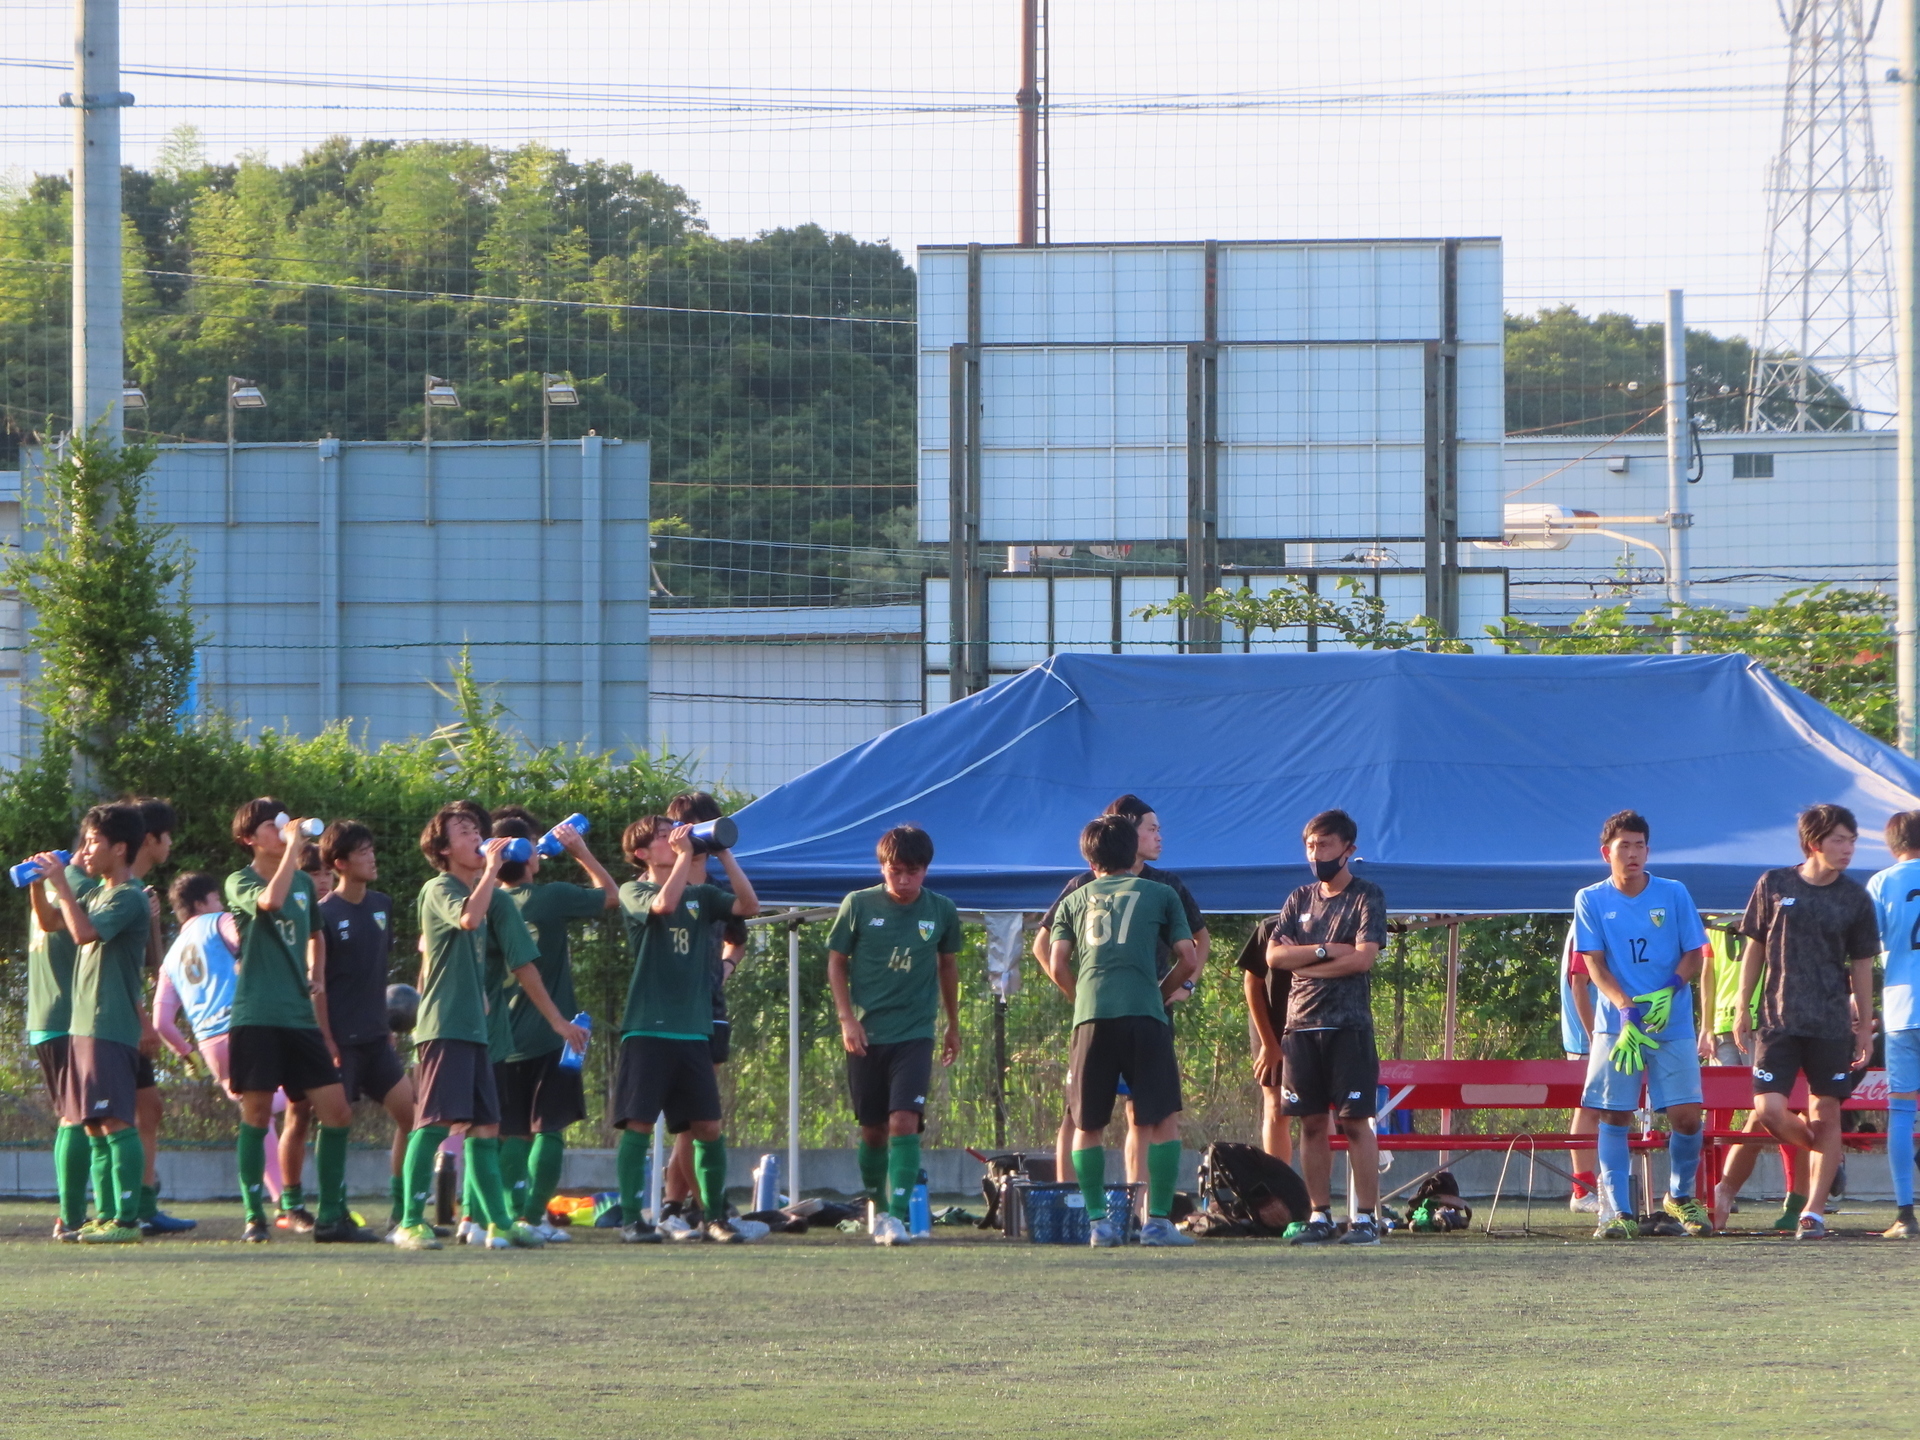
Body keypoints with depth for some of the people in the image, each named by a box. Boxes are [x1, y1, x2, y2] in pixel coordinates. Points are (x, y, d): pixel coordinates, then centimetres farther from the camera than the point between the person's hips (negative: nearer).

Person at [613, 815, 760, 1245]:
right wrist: (686, 854, -13)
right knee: (638, 1124, -7)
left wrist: (723, 855, -4)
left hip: (693, 1030, 4)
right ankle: (630, 1219, -2)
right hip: (647, 1029, -4)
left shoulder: (701, 895, 14)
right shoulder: (634, 892, 1)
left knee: (708, 1127, 3)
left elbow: (749, 906, 0)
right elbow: (664, 903, -20)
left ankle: (715, 1216, 14)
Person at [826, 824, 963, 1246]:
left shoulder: (941, 911, 1)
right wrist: (847, 1018, -5)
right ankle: (878, 1208, 27)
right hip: (867, 1035, 0)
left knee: (904, 1121, -15)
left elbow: (948, 965, 17)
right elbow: (836, 962, 5)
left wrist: (953, 1025, 23)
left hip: (915, 1036, 0)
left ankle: (898, 1215, -18)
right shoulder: (858, 906, -3)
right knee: (873, 1129, 8)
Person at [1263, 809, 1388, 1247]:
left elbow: (1364, 958, -12)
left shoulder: (1367, 897, 0)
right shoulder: (1300, 899, 15)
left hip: (1349, 1025, -5)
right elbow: (1274, 956, 5)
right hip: (1302, 1024, 5)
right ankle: (1320, 1216, 9)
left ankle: (1365, 1216, -5)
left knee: (1355, 1121, -6)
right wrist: (1325, 951, -8)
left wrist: (1303, 961, -5)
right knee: (1312, 1122, 4)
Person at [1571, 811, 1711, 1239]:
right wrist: (1627, 1009, -19)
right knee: (1613, 1116, -5)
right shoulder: (1591, 900, 2)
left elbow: (1694, 954, 5)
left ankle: (1680, 1195, 19)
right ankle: (1619, 1213, -1)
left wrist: (1669, 992, -14)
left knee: (1686, 1116, -5)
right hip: (1616, 1024, 0)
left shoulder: (1673, 894, 3)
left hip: (1673, 1024, 0)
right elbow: (1595, 964, -3)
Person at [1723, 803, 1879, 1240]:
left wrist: (1865, 1028, 6)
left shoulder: (1855, 899, 3)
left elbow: (1861, 967, 8)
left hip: (1831, 1025, 0)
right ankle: (1825, 1154, 20)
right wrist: (1741, 1008, 6)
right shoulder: (1774, 886, 2)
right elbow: (1754, 949, 9)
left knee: (1826, 1114, 0)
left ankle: (1815, 1209, 5)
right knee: (1770, 1109, -9)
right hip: (1778, 1020, 0)